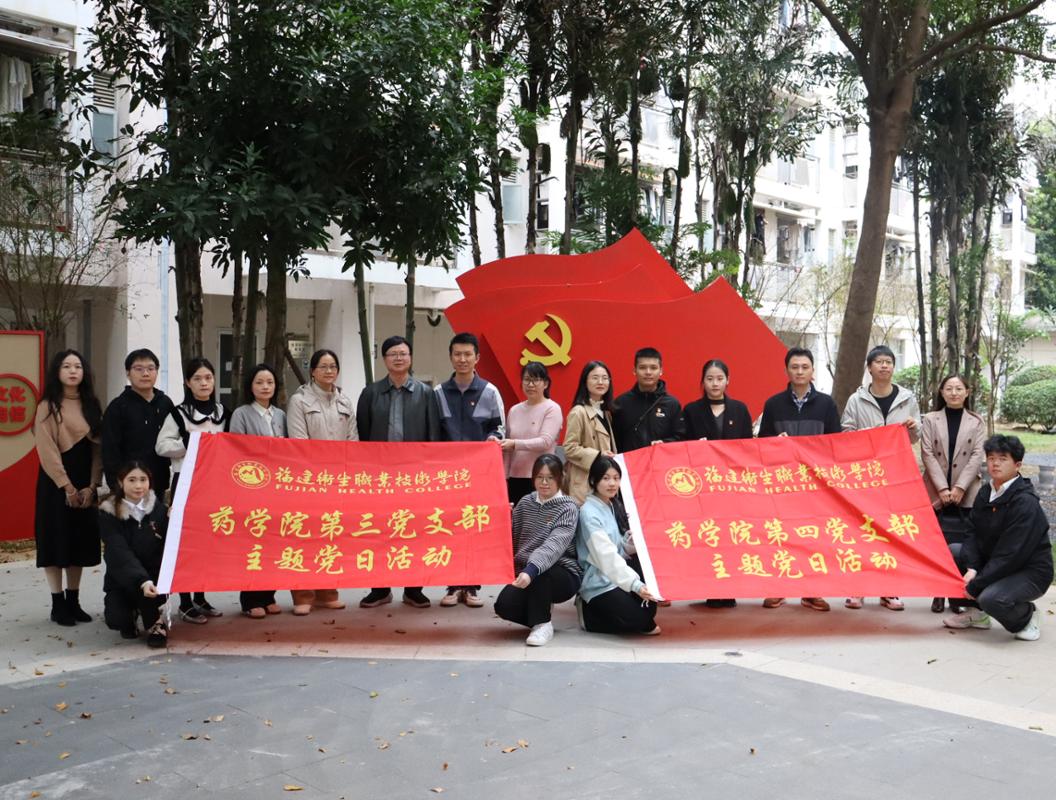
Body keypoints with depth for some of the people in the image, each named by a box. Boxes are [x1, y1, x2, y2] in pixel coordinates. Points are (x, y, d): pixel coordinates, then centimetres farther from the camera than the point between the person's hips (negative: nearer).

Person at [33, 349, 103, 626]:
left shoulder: (91, 405, 9)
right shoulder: (48, 407, -5)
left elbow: (97, 447, 4)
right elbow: (47, 451, -11)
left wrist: (92, 485, -6)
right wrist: (67, 486, -14)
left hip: (84, 484, 4)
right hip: (56, 483, -4)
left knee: (80, 541, 7)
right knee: (56, 541, -1)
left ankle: (74, 601, 15)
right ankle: (58, 604, 6)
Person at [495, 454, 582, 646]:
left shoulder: (568, 508, -12)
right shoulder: (525, 503, 6)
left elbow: (554, 545, -28)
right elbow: (513, 537, 10)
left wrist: (530, 570, -43)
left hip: (562, 575, -4)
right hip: (528, 572, 4)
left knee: (539, 572, -37)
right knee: (504, 606, -23)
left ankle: (542, 623, -15)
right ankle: (541, 609, 8)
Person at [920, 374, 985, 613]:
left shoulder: (977, 421, 8)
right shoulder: (930, 419, 7)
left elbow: (977, 456, -1)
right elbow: (927, 454, -1)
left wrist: (960, 487, -11)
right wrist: (942, 488, -12)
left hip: (967, 493, 0)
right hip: (936, 492, 0)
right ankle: (938, 593, 9)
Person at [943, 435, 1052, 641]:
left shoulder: (1026, 503, -23)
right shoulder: (985, 493, 3)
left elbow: (1011, 555, -26)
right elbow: (973, 532, 0)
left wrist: (974, 585, -23)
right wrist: (972, 569, -18)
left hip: (1030, 572, -8)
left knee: (991, 598, -34)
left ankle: (1027, 616, 1)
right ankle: (975, 613, 10)